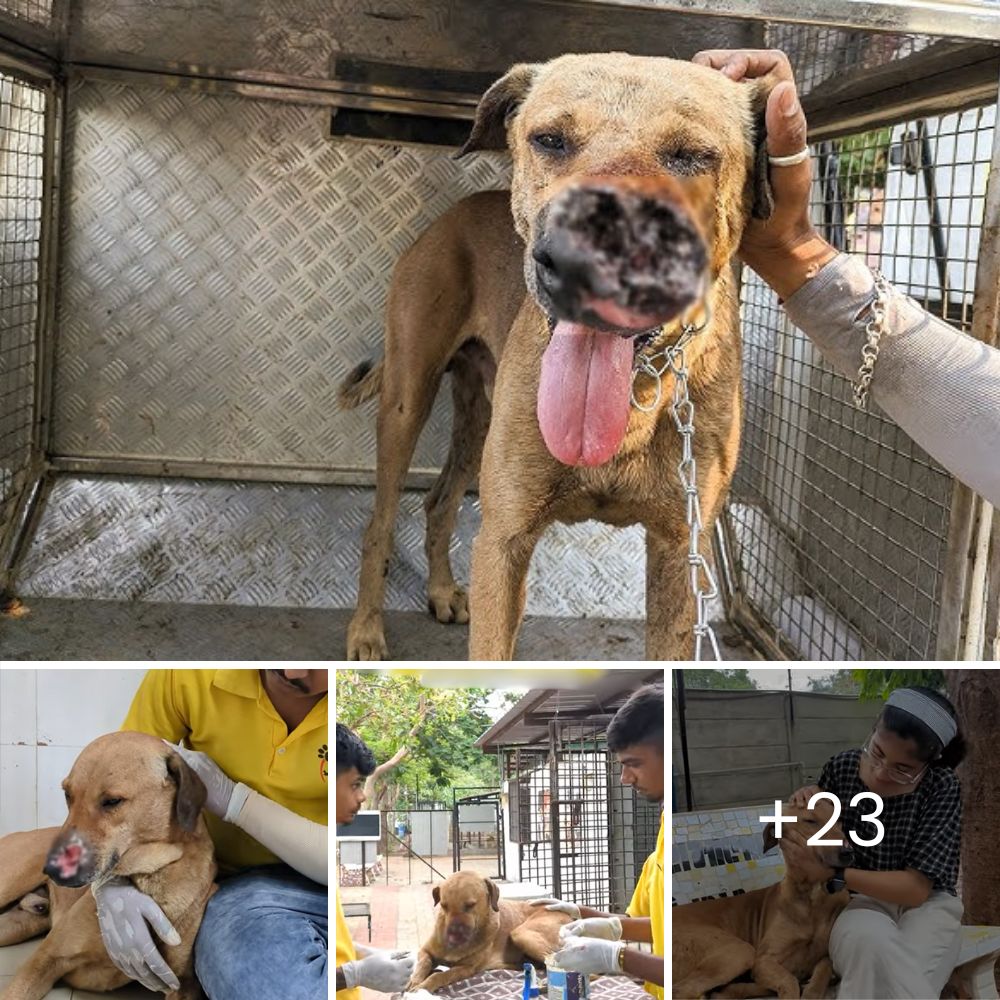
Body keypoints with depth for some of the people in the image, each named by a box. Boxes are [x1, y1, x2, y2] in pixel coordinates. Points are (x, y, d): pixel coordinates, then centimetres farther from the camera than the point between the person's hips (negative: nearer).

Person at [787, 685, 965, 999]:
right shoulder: (841, 767, -4)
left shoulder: (942, 788, -14)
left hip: (925, 905, -2)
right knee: (873, 940, -38)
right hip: (859, 902, 2)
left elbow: (917, 888, -18)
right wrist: (806, 805, -9)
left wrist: (833, 873, -27)